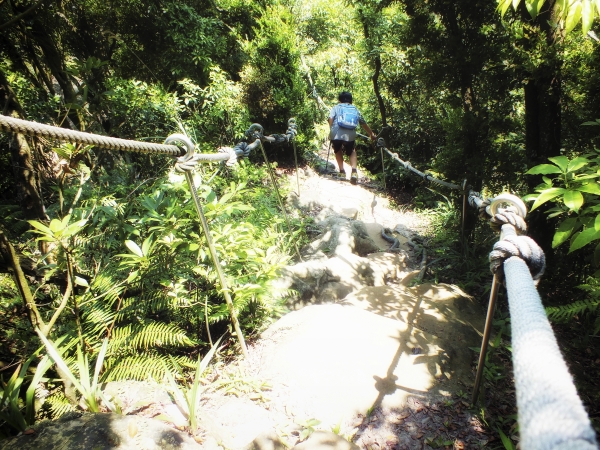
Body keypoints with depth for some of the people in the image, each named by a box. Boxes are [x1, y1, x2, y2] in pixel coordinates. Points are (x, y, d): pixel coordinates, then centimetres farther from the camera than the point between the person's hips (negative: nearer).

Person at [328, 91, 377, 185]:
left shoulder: (336, 107, 20)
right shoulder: (355, 110, 27)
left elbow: (330, 119, 2)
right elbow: (364, 124, 33)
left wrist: (331, 130, 12)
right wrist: (371, 134, 46)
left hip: (336, 134, -1)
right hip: (350, 135, 1)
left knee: (338, 150, 28)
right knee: (352, 151, 27)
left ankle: (342, 171, 22)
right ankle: (354, 171, 7)